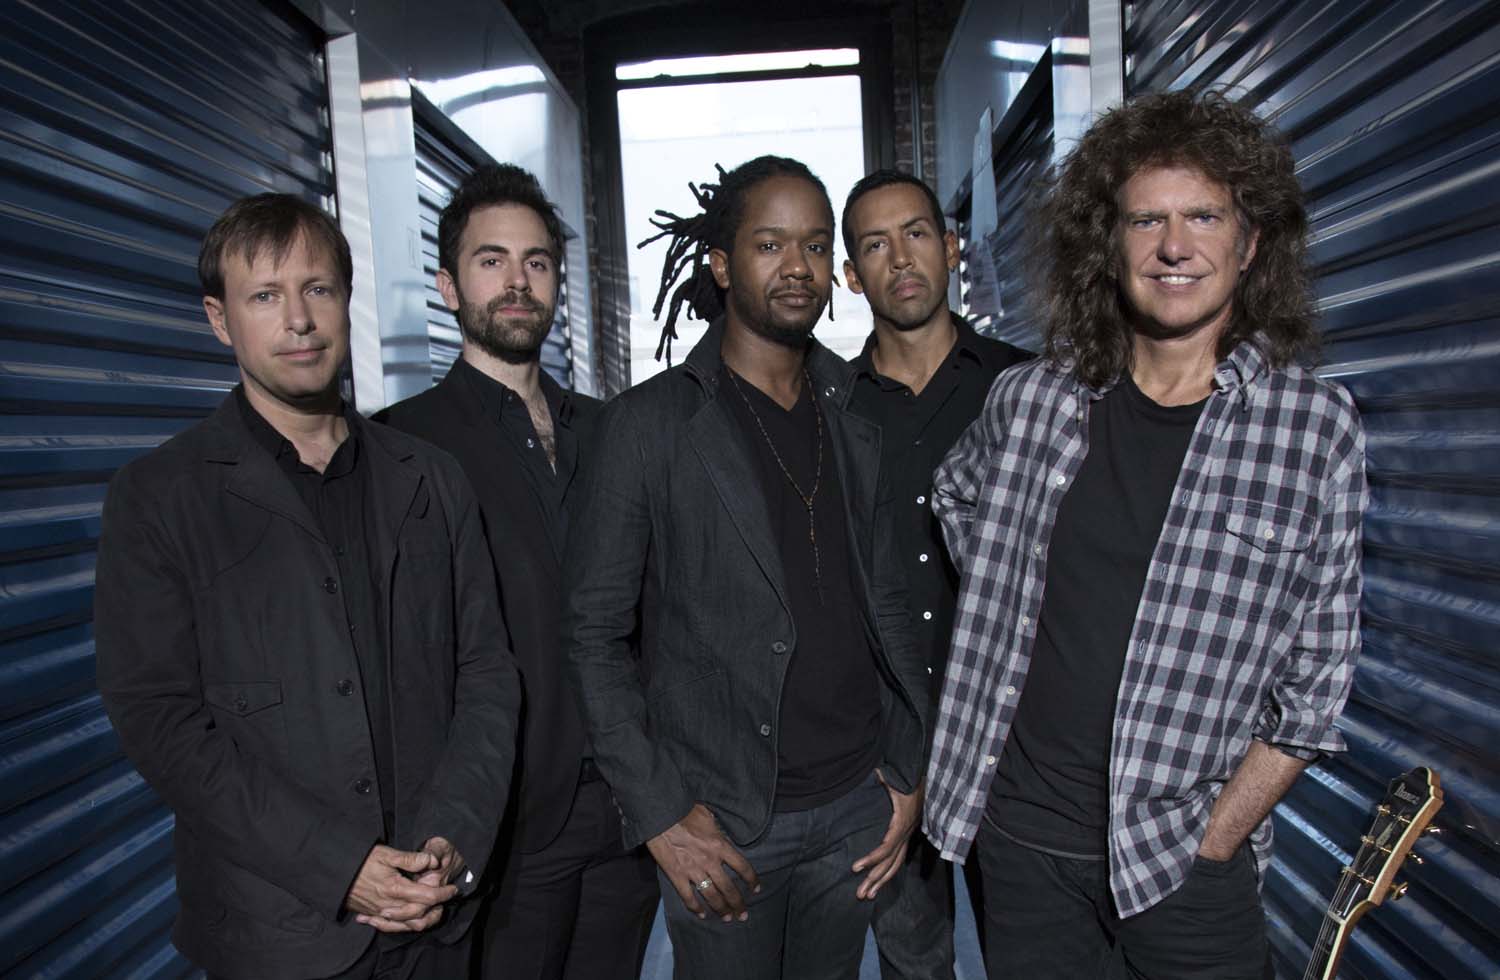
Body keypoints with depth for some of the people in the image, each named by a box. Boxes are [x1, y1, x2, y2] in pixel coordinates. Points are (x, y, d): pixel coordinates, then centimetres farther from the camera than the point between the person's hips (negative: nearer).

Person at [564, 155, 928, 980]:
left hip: (856, 806, 4)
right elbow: (595, 634, -8)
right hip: (723, 819, -4)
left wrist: (908, 769, 5)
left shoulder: (855, 417, 6)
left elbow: (883, 603, 10)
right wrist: (660, 812, -12)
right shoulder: (649, 423, -8)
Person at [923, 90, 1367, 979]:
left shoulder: (1316, 427, -8)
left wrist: (1215, 843, -7)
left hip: (1195, 854, -1)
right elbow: (957, 495, 17)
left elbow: (1317, 679, -5)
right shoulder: (1034, 401, -4)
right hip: (1024, 837, 2)